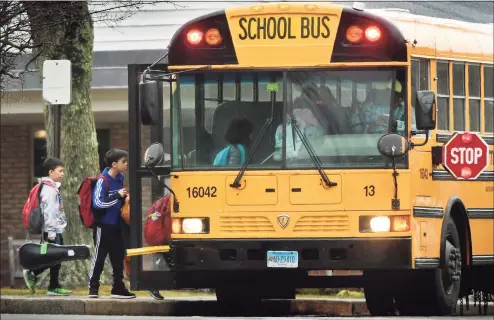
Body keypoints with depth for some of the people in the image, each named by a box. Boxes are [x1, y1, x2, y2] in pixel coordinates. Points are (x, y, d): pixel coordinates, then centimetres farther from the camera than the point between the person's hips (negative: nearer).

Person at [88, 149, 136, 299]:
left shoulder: (120, 179, 7)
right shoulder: (103, 181, -15)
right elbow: (98, 203, -22)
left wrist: (124, 199, 0)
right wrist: (117, 195, -23)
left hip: (116, 225, 7)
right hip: (103, 226, -7)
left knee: (118, 257, 9)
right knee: (99, 258, 0)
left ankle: (118, 288, 17)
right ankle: (93, 288, 8)